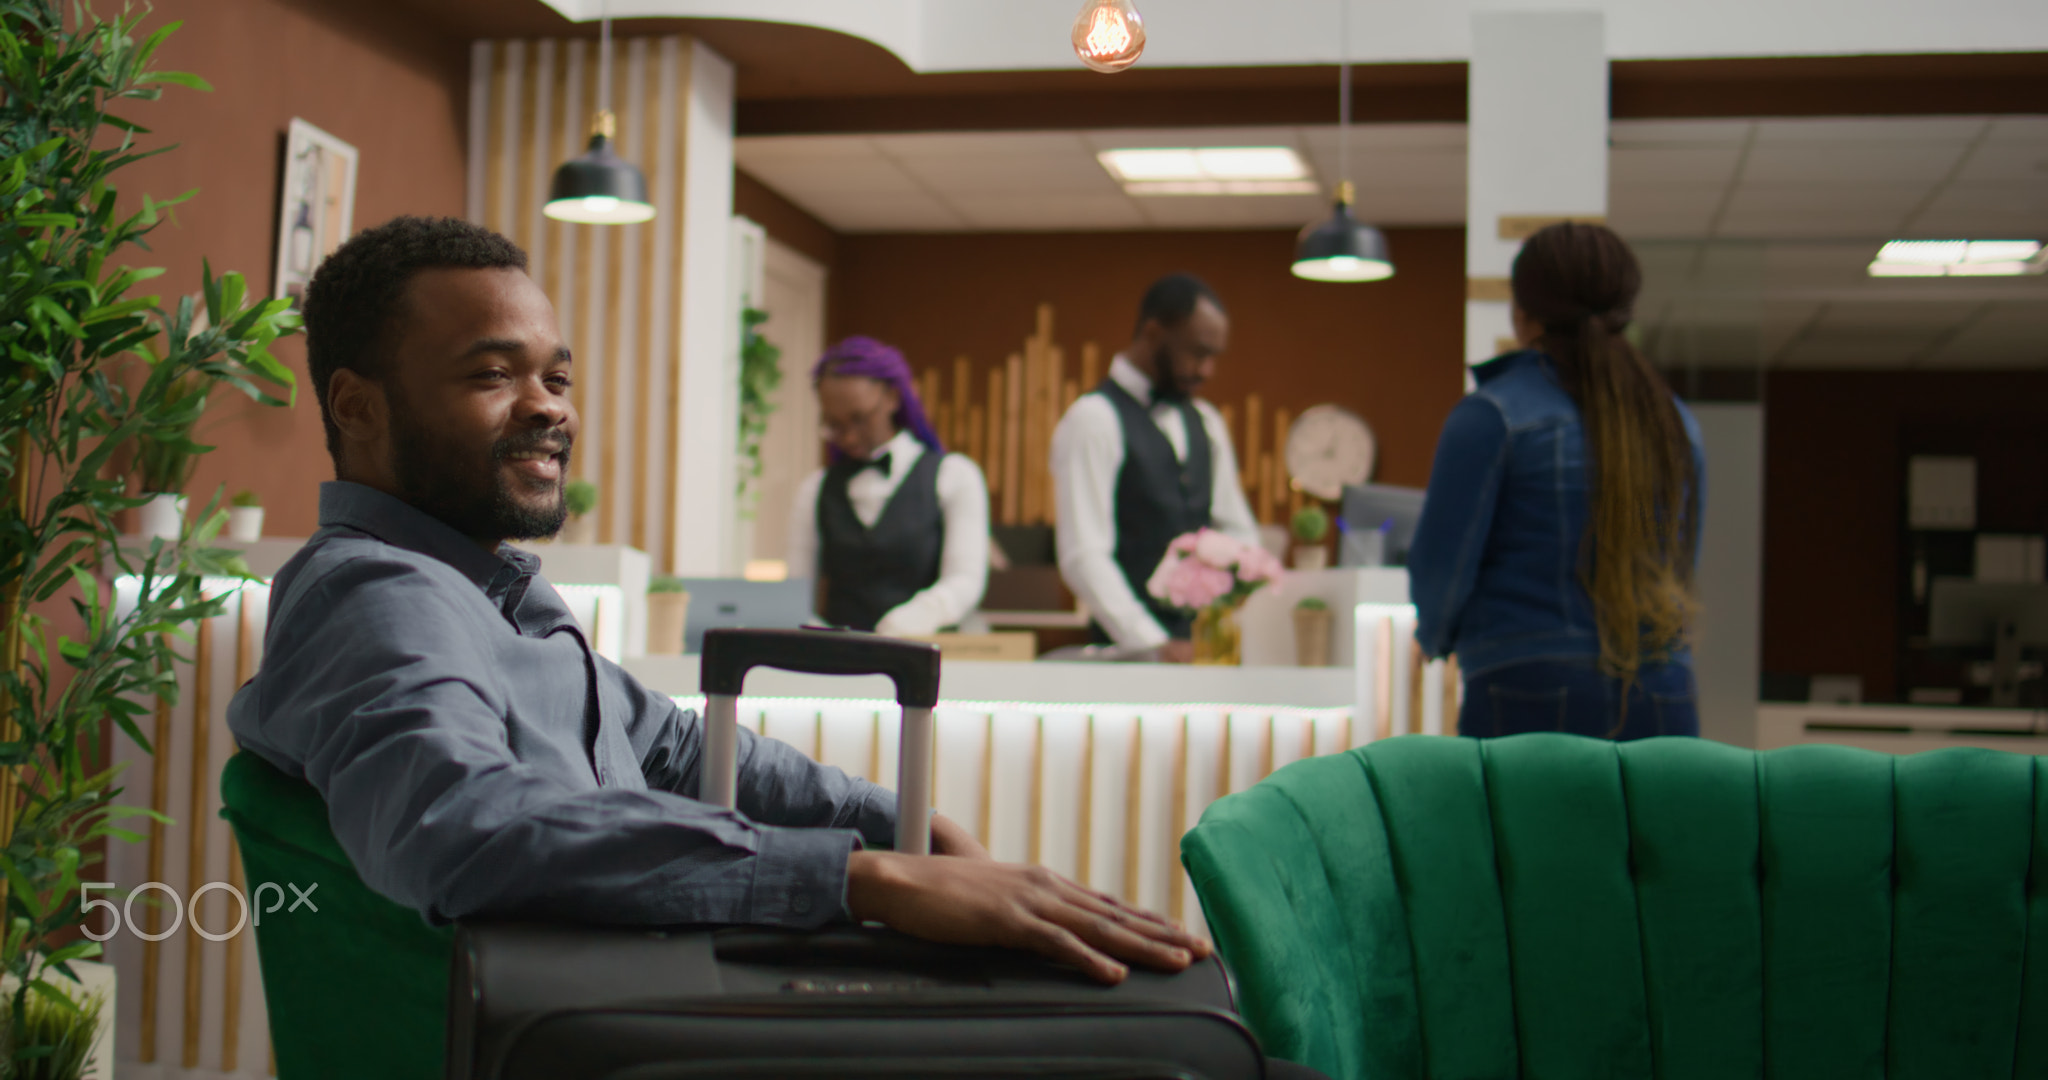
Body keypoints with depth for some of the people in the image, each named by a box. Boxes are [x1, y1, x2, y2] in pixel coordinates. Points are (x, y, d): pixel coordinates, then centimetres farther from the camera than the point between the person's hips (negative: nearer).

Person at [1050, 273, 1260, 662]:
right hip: (1132, 653, -6)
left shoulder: (1205, 422, 17)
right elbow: (1083, 557, -15)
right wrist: (1155, 645, -22)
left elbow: (1237, 531, 20)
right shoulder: (1094, 419, -7)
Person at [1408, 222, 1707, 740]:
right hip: (1662, 703, 5)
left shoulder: (1491, 416, -6)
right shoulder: (1676, 424, 11)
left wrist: (1435, 634, 16)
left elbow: (1442, 565, -5)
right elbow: (1679, 568, 17)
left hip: (1531, 698, -5)